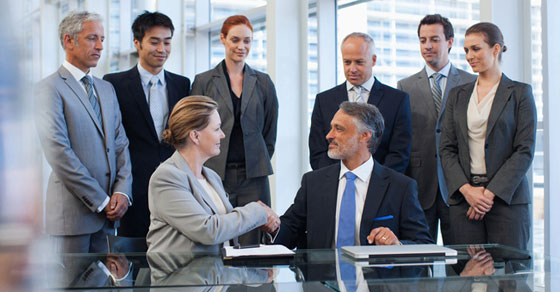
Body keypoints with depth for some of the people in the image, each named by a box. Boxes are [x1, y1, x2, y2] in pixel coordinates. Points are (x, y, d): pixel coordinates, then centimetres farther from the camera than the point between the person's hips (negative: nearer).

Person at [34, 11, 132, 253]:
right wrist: (100, 201, -13)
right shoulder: (50, 88, -6)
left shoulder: (106, 89, 17)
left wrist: (122, 191, -3)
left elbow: (120, 143, 14)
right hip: (73, 211, -6)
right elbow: (58, 153, -14)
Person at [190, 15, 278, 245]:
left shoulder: (263, 83, 10)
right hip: (216, 174, -1)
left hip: (253, 175, 1)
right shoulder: (203, 81, 5)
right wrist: (204, 169, 1)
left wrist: (259, 163, 8)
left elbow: (270, 131, 14)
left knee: (252, 243, 0)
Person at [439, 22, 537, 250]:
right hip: (463, 198, 3)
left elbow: (525, 150, -4)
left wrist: (491, 193, -12)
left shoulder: (520, 92, 3)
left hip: (507, 198, -3)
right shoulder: (457, 95, 14)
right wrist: (466, 189, -8)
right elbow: (447, 148, 8)